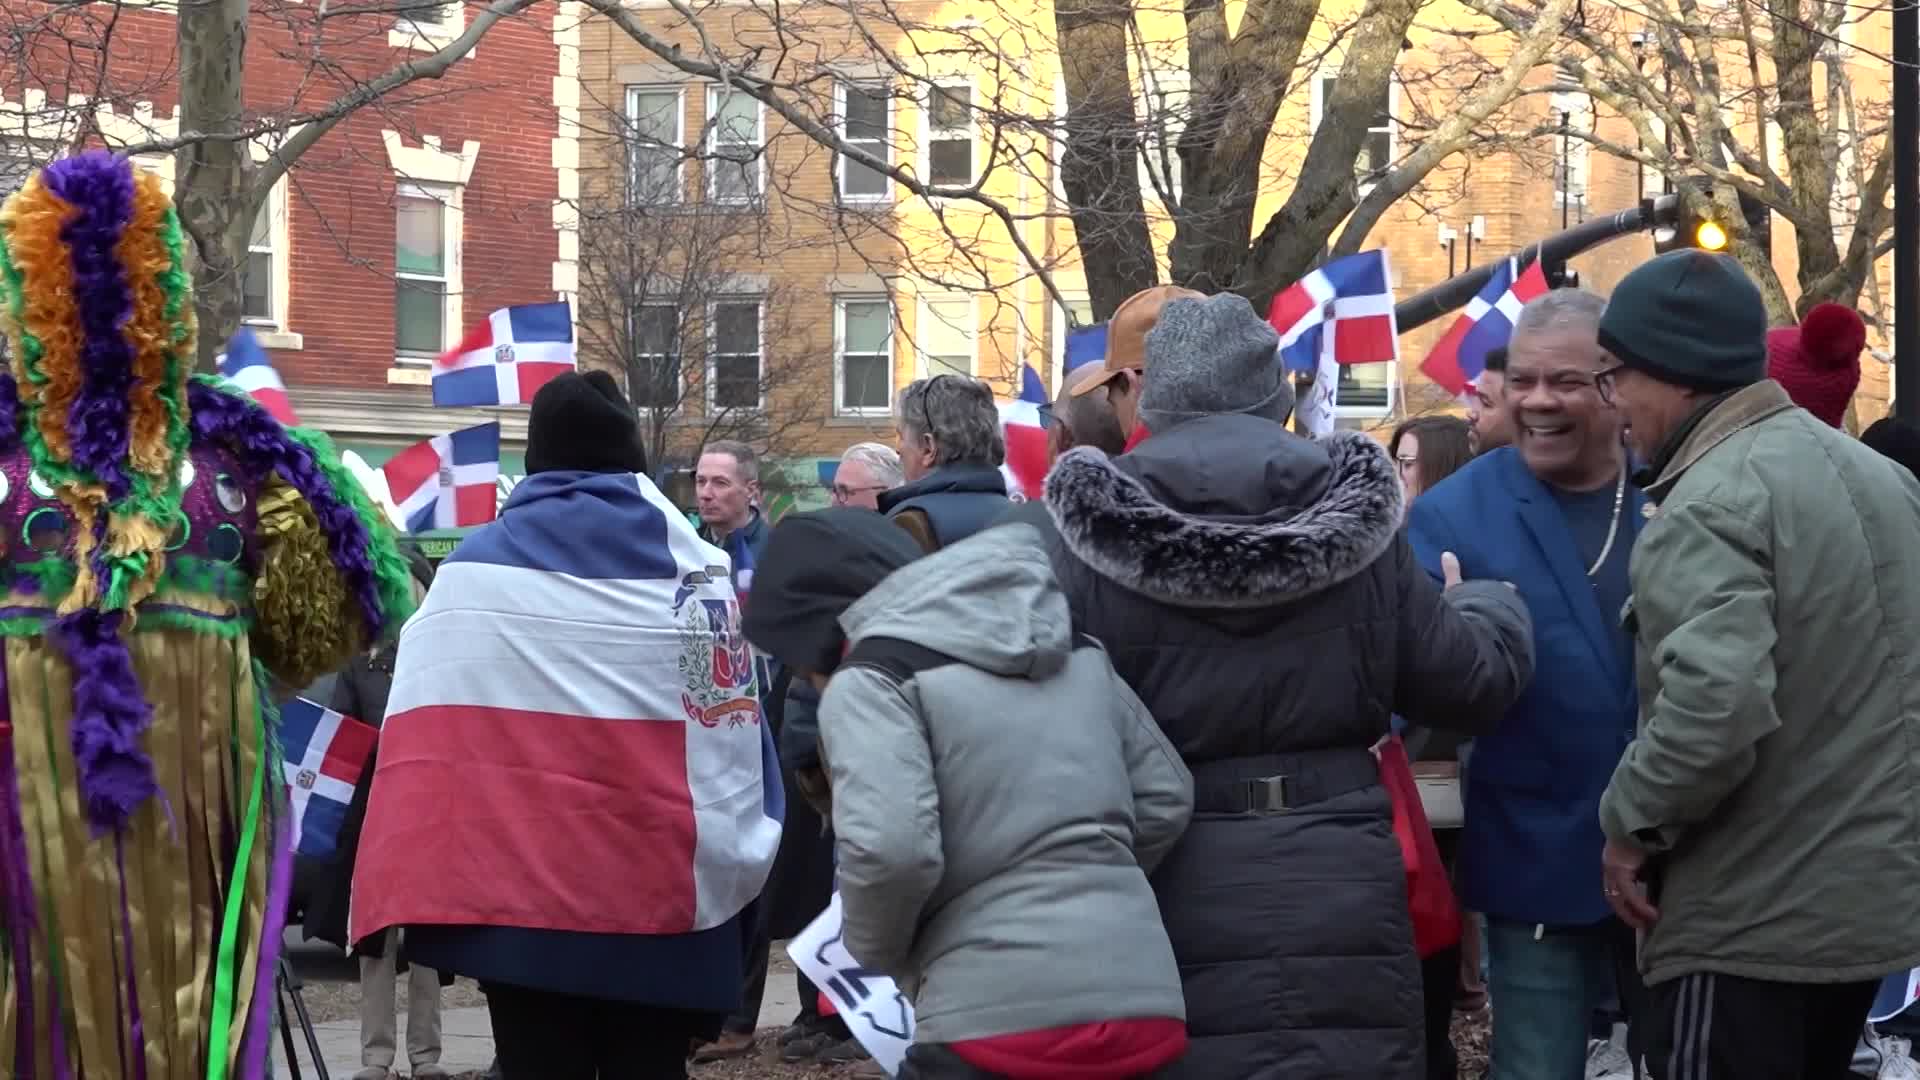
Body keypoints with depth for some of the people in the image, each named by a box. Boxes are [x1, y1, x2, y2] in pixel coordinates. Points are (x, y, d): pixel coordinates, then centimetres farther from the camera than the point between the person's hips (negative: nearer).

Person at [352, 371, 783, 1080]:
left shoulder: (476, 566, -1)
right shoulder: (694, 564, 1)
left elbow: (429, 740, -4)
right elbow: (737, 731, 2)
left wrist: (417, 888, 1)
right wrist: (735, 873, 9)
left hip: (521, 891, -1)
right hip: (664, 895, 1)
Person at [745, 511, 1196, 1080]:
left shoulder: (871, 677, -4)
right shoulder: (1074, 648, 18)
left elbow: (889, 849, -18)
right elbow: (1166, 798, 19)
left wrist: (879, 951, 1)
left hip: (1005, 1018, -7)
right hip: (1142, 1003, 7)